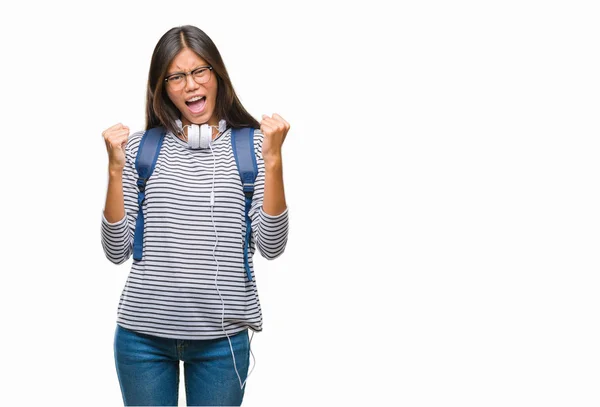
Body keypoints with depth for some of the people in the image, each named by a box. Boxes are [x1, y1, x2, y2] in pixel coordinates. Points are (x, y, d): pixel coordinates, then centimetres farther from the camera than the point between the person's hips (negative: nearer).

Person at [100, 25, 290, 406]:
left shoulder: (251, 144, 0)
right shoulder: (141, 146, 2)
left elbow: (271, 246, -7)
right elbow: (118, 251, 0)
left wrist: (273, 160, -15)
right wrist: (116, 170, -10)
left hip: (222, 338, -1)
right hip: (143, 334, 1)